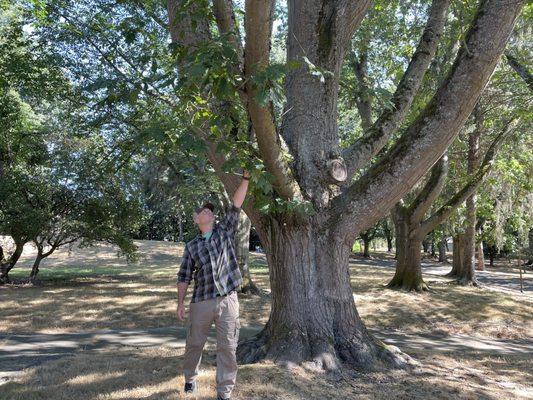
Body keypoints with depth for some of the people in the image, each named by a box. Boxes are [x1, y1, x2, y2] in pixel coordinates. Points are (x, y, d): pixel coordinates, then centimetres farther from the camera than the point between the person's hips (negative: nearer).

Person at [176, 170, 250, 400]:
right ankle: (190, 378, 38)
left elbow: (236, 205, 1)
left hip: (228, 300, 0)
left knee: (228, 348, 0)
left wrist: (246, 178, -4)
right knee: (194, 344, 13)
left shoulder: (225, 231, 9)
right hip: (201, 302, 1)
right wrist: (180, 303, 3)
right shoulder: (192, 246, 8)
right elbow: (184, 276, 9)